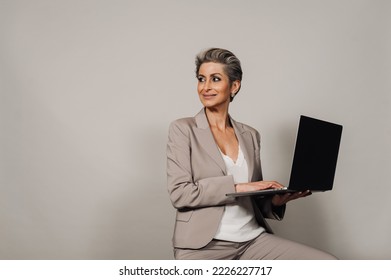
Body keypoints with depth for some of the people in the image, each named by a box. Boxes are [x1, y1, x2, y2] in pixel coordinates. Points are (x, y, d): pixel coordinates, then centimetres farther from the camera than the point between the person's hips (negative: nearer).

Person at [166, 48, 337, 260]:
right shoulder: (183, 129, 0)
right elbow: (179, 193, -11)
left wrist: (275, 200, -4)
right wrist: (237, 186, -16)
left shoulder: (250, 135, 13)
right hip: (203, 246, -4)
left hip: (253, 239, 5)